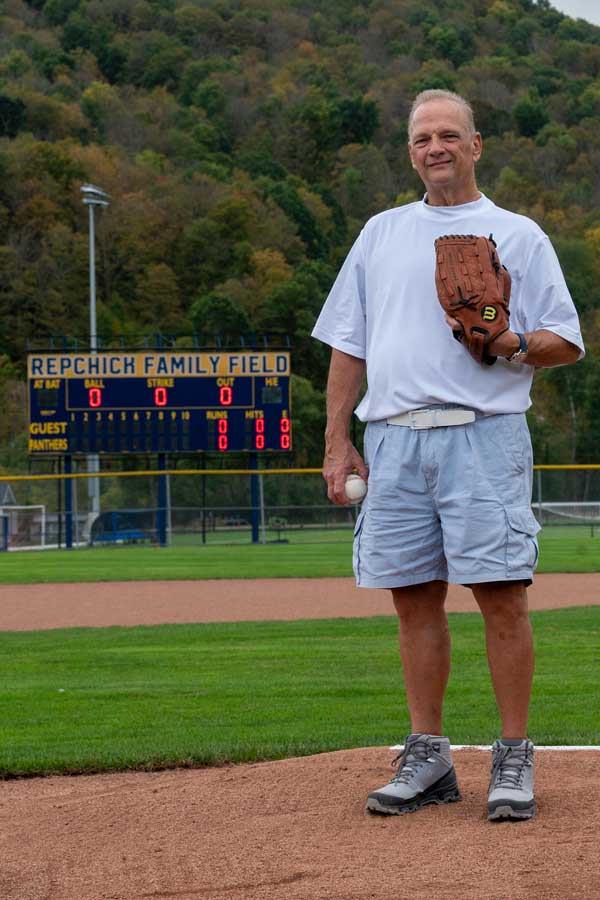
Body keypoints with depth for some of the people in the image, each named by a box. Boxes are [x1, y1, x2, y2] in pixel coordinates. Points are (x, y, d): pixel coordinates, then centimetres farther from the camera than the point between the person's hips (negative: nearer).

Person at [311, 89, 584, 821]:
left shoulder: (518, 235, 9)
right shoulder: (381, 234, 20)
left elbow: (569, 343, 6)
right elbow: (348, 344, 18)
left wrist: (511, 343, -15)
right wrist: (337, 441, 9)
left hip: (483, 436, -4)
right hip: (393, 440, 4)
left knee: (500, 595, -9)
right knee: (414, 598, 4)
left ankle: (513, 760, -3)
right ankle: (427, 757, 11)